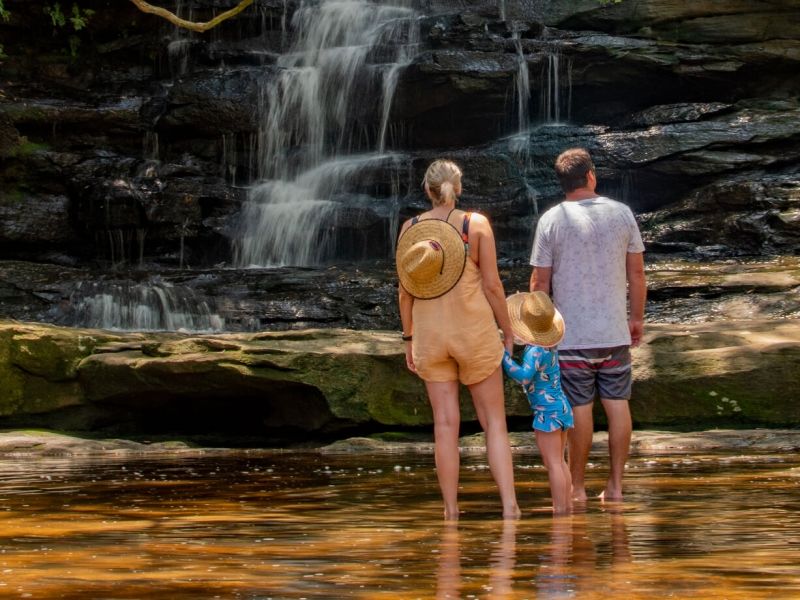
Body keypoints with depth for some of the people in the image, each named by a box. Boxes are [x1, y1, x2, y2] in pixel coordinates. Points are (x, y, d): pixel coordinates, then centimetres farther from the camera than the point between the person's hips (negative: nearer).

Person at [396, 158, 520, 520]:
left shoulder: (410, 228, 1)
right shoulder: (476, 224, -6)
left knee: (445, 424, 4)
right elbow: (492, 284, -8)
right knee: (494, 421, 4)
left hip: (430, 334, 2)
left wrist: (408, 339, 12)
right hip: (474, 329, -2)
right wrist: (508, 332, 2)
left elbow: (405, 290, 3)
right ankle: (509, 503, -8)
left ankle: (451, 511, 4)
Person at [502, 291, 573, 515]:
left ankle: (559, 508, -7)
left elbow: (524, 376, -34)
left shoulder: (535, 351, -20)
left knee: (553, 463, -6)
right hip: (562, 406, 9)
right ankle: (567, 505, 20)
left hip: (547, 412, -9)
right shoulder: (550, 346, 7)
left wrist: (504, 356, -30)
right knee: (560, 461, 17)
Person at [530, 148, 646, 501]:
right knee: (617, 405, 6)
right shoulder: (621, 214, 1)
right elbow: (636, 272, 6)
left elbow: (540, 281, -4)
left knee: (580, 409, 1)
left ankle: (577, 486, 7)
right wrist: (638, 317, 17)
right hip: (615, 331, 2)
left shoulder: (552, 220, -5)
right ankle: (615, 485, 9)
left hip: (572, 335, -2)